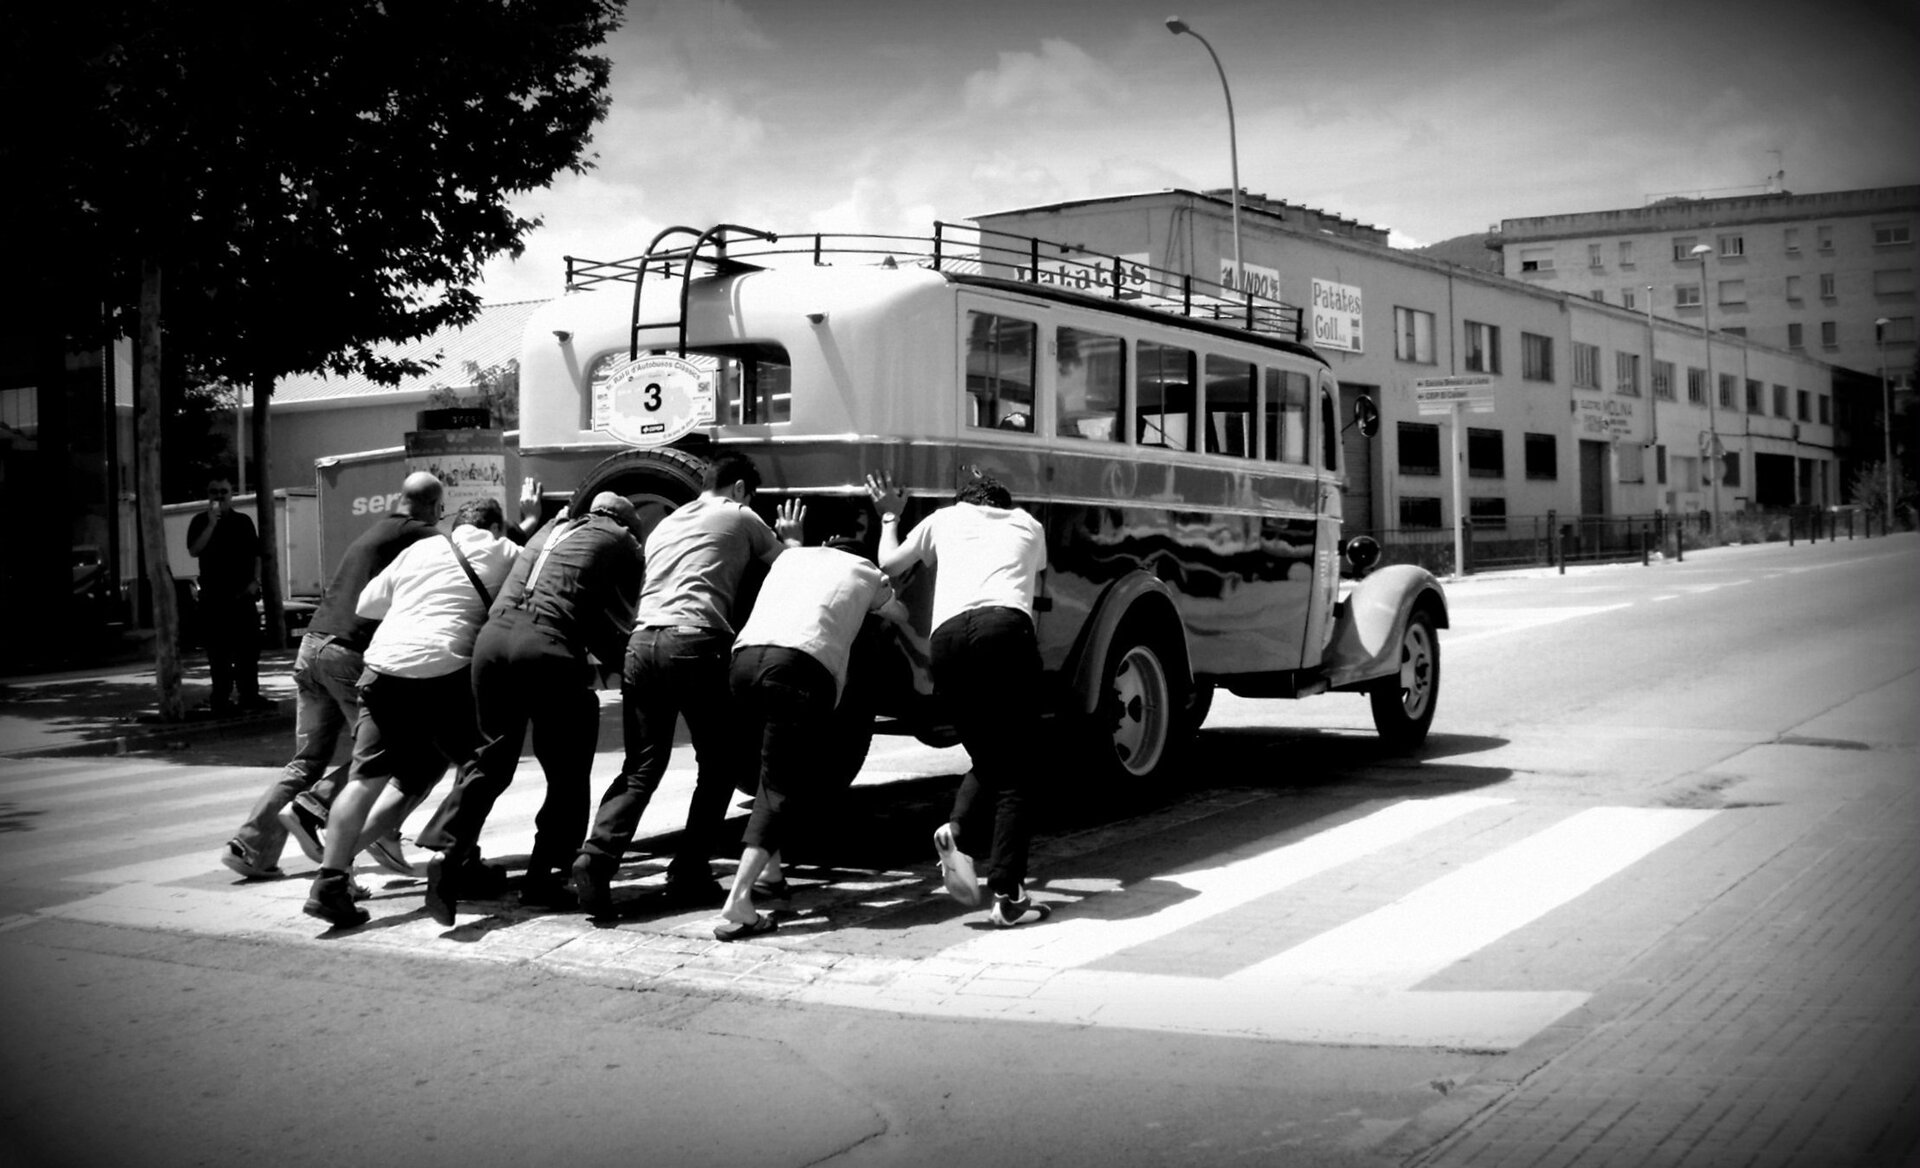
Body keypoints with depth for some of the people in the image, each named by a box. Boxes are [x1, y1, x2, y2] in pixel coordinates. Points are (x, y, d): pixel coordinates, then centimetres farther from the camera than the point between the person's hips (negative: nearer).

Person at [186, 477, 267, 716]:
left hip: (243, 594, 3)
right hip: (214, 595, -3)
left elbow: (256, 554, 13)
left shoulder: (243, 521, 12)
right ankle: (221, 698, 0)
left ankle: (249, 696, 10)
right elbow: (194, 551, -11)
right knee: (219, 651, -2)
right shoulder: (200, 522, 4)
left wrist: (255, 581, 0)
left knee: (249, 647, 3)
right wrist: (211, 523, -17)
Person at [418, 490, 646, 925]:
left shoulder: (551, 529, 30)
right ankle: (542, 876, 6)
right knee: (566, 774, 9)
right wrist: (612, 661, 26)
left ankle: (450, 853, 1)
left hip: (493, 637, 6)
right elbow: (618, 624, 8)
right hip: (548, 648, -5)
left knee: (492, 759, 16)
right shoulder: (622, 543, 13)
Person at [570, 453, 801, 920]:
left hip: (642, 641, 5)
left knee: (641, 767, 9)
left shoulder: (665, 524, 30)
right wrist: (791, 536, 46)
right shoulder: (740, 518, 13)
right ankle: (688, 875, 6)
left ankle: (597, 857, -12)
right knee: (719, 764, 10)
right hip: (695, 643, -5)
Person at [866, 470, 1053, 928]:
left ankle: (957, 830, -10)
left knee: (986, 760, 19)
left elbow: (888, 564, 39)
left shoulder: (945, 518, 30)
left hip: (947, 636, 2)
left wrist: (889, 516, 57)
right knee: (1015, 771, 2)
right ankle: (1007, 895, -10)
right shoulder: (1027, 525, 31)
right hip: (1005, 628, -2)